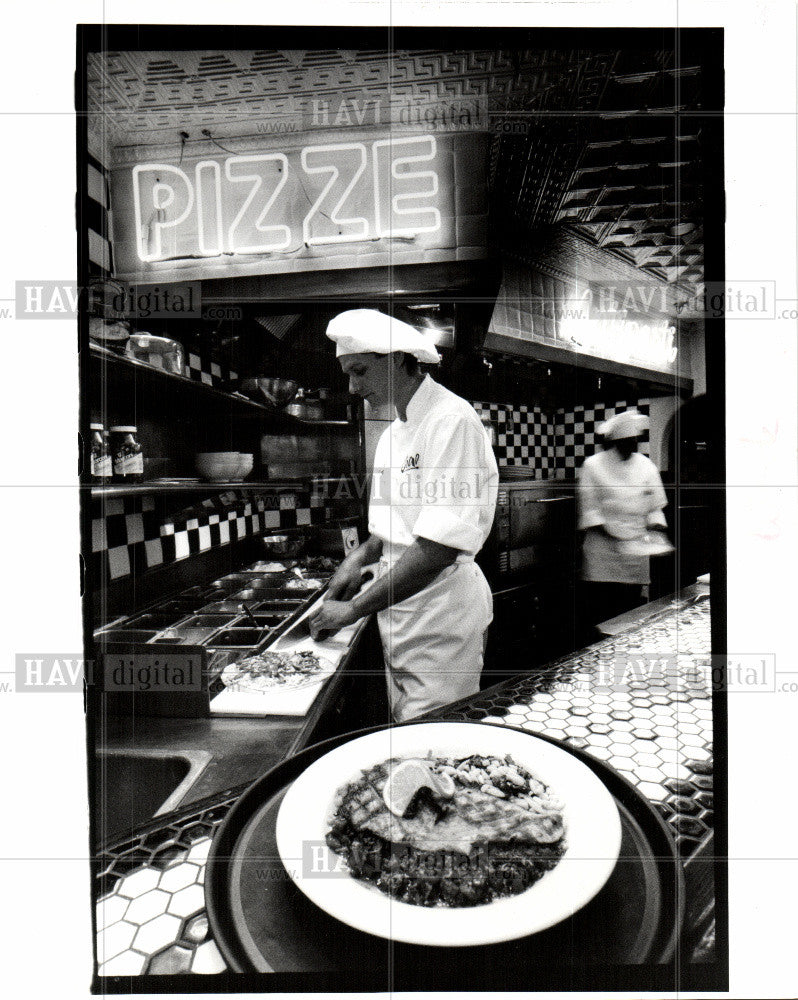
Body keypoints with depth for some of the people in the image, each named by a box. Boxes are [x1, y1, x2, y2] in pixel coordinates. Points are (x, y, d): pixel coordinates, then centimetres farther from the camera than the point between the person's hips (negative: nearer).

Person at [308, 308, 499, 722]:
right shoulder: (391, 436, 12)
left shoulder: (452, 420, -16)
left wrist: (354, 608, -19)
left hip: (441, 618, -8)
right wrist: (362, 556, 2)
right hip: (398, 615, 8)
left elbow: (439, 547, -24)